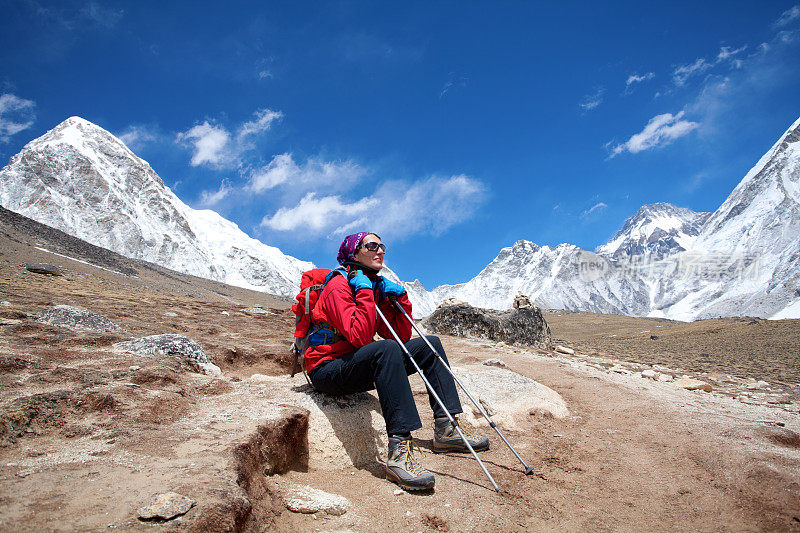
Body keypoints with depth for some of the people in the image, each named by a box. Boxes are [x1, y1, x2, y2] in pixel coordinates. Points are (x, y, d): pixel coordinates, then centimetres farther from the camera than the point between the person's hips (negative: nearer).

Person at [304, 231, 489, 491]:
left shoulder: (377, 287, 12)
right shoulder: (339, 286, -12)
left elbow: (403, 337, 7)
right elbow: (360, 338, -27)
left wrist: (400, 299, -4)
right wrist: (364, 292, -21)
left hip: (359, 367, 8)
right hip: (327, 370, -8)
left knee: (429, 345, 1)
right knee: (386, 349, -37)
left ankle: (445, 430, -5)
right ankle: (399, 452, -42)